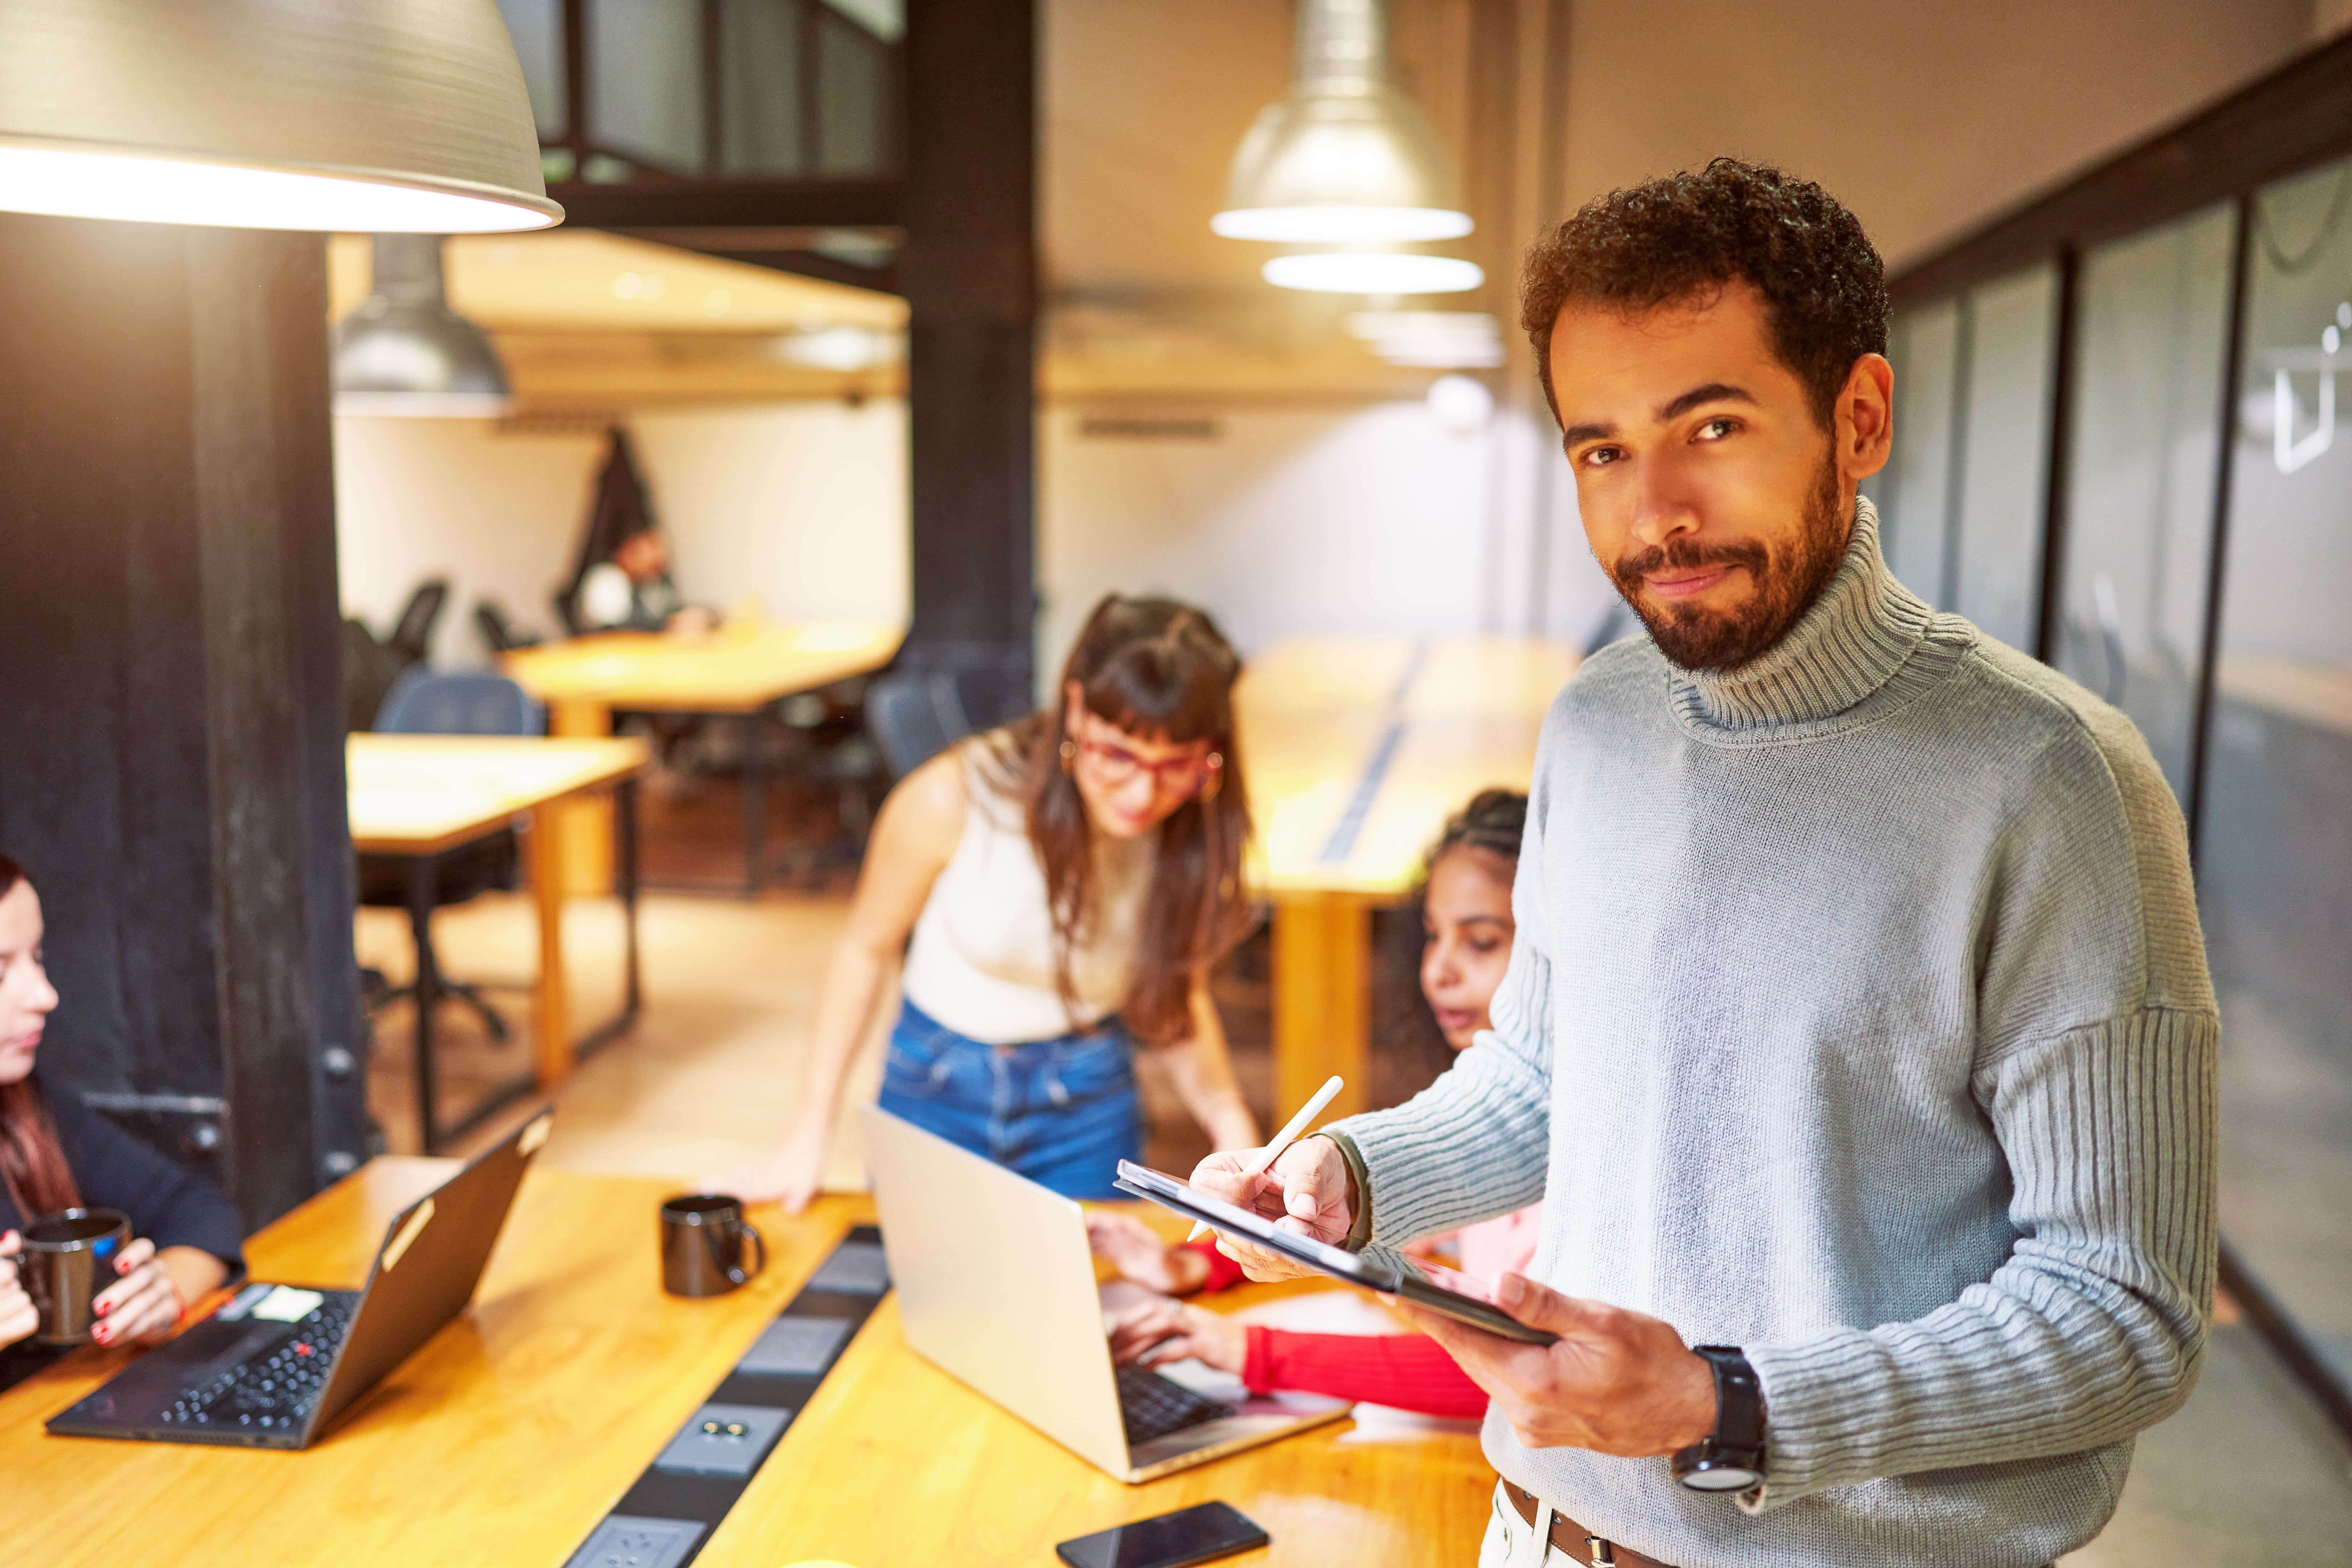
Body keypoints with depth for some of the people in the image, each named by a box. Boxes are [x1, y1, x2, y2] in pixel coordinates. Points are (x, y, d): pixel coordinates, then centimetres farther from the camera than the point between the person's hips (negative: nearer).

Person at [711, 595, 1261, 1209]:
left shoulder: (1195, 835, -16)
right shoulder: (952, 800, -25)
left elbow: (1180, 997, 0)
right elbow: (866, 948, -10)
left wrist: (1226, 1112, -16)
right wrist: (811, 1133, -8)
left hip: (1087, 1103, 2)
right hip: (936, 1089, -1)